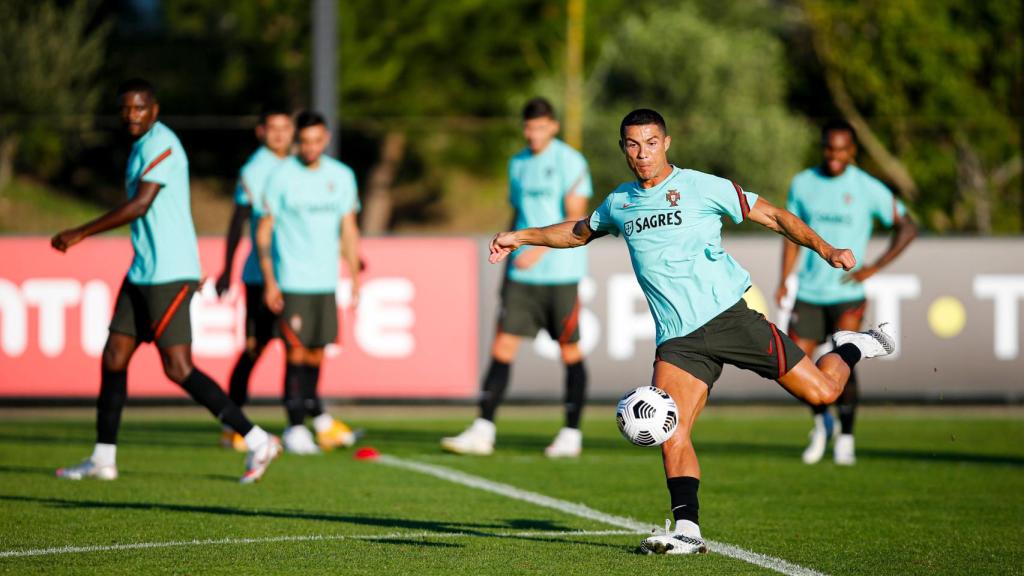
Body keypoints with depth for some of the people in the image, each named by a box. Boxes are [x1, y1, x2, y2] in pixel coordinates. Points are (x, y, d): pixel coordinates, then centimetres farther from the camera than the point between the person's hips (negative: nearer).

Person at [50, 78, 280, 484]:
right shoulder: (144, 145, 17)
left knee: (178, 367, -11)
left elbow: (140, 205, -22)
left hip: (168, 275, -10)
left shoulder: (161, 144, -14)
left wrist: (80, 234, -18)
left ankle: (257, 441, -7)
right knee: (114, 356, 8)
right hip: (142, 273, 10)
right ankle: (102, 459, 13)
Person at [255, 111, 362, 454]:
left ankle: (315, 414, 21)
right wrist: (269, 281, -9)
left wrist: (355, 278, 11)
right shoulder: (281, 177, -5)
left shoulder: (341, 177, 8)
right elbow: (263, 232, -3)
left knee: (317, 352, 6)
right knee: (296, 353, -8)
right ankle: (295, 427, -5)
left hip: (326, 281, 4)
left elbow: (348, 231, 15)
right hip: (291, 281, -4)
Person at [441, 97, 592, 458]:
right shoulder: (518, 164, 14)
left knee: (570, 351, 2)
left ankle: (571, 435, 11)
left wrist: (540, 249, -19)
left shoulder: (570, 162, -5)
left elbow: (575, 218, -11)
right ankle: (483, 431, -6)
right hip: (522, 275, 5)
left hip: (561, 274, -5)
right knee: (502, 347, -3)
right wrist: (510, 259, 16)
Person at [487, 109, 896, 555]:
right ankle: (687, 531, -15)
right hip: (677, 340, 3)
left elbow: (771, 216, 1)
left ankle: (849, 350, 29)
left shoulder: (702, 187, -1)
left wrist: (825, 249, -9)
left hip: (727, 315, -3)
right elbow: (579, 232, 34)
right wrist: (521, 238, 30)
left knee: (821, 392, -4)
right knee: (668, 433, -18)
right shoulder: (619, 203, 13)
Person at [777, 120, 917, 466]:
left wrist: (874, 269, -6)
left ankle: (845, 440, 5)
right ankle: (821, 421, 24)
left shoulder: (868, 189, -5)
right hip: (809, 293, 3)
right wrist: (784, 281, 4)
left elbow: (907, 228, 2)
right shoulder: (803, 184, 5)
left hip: (847, 293, -3)